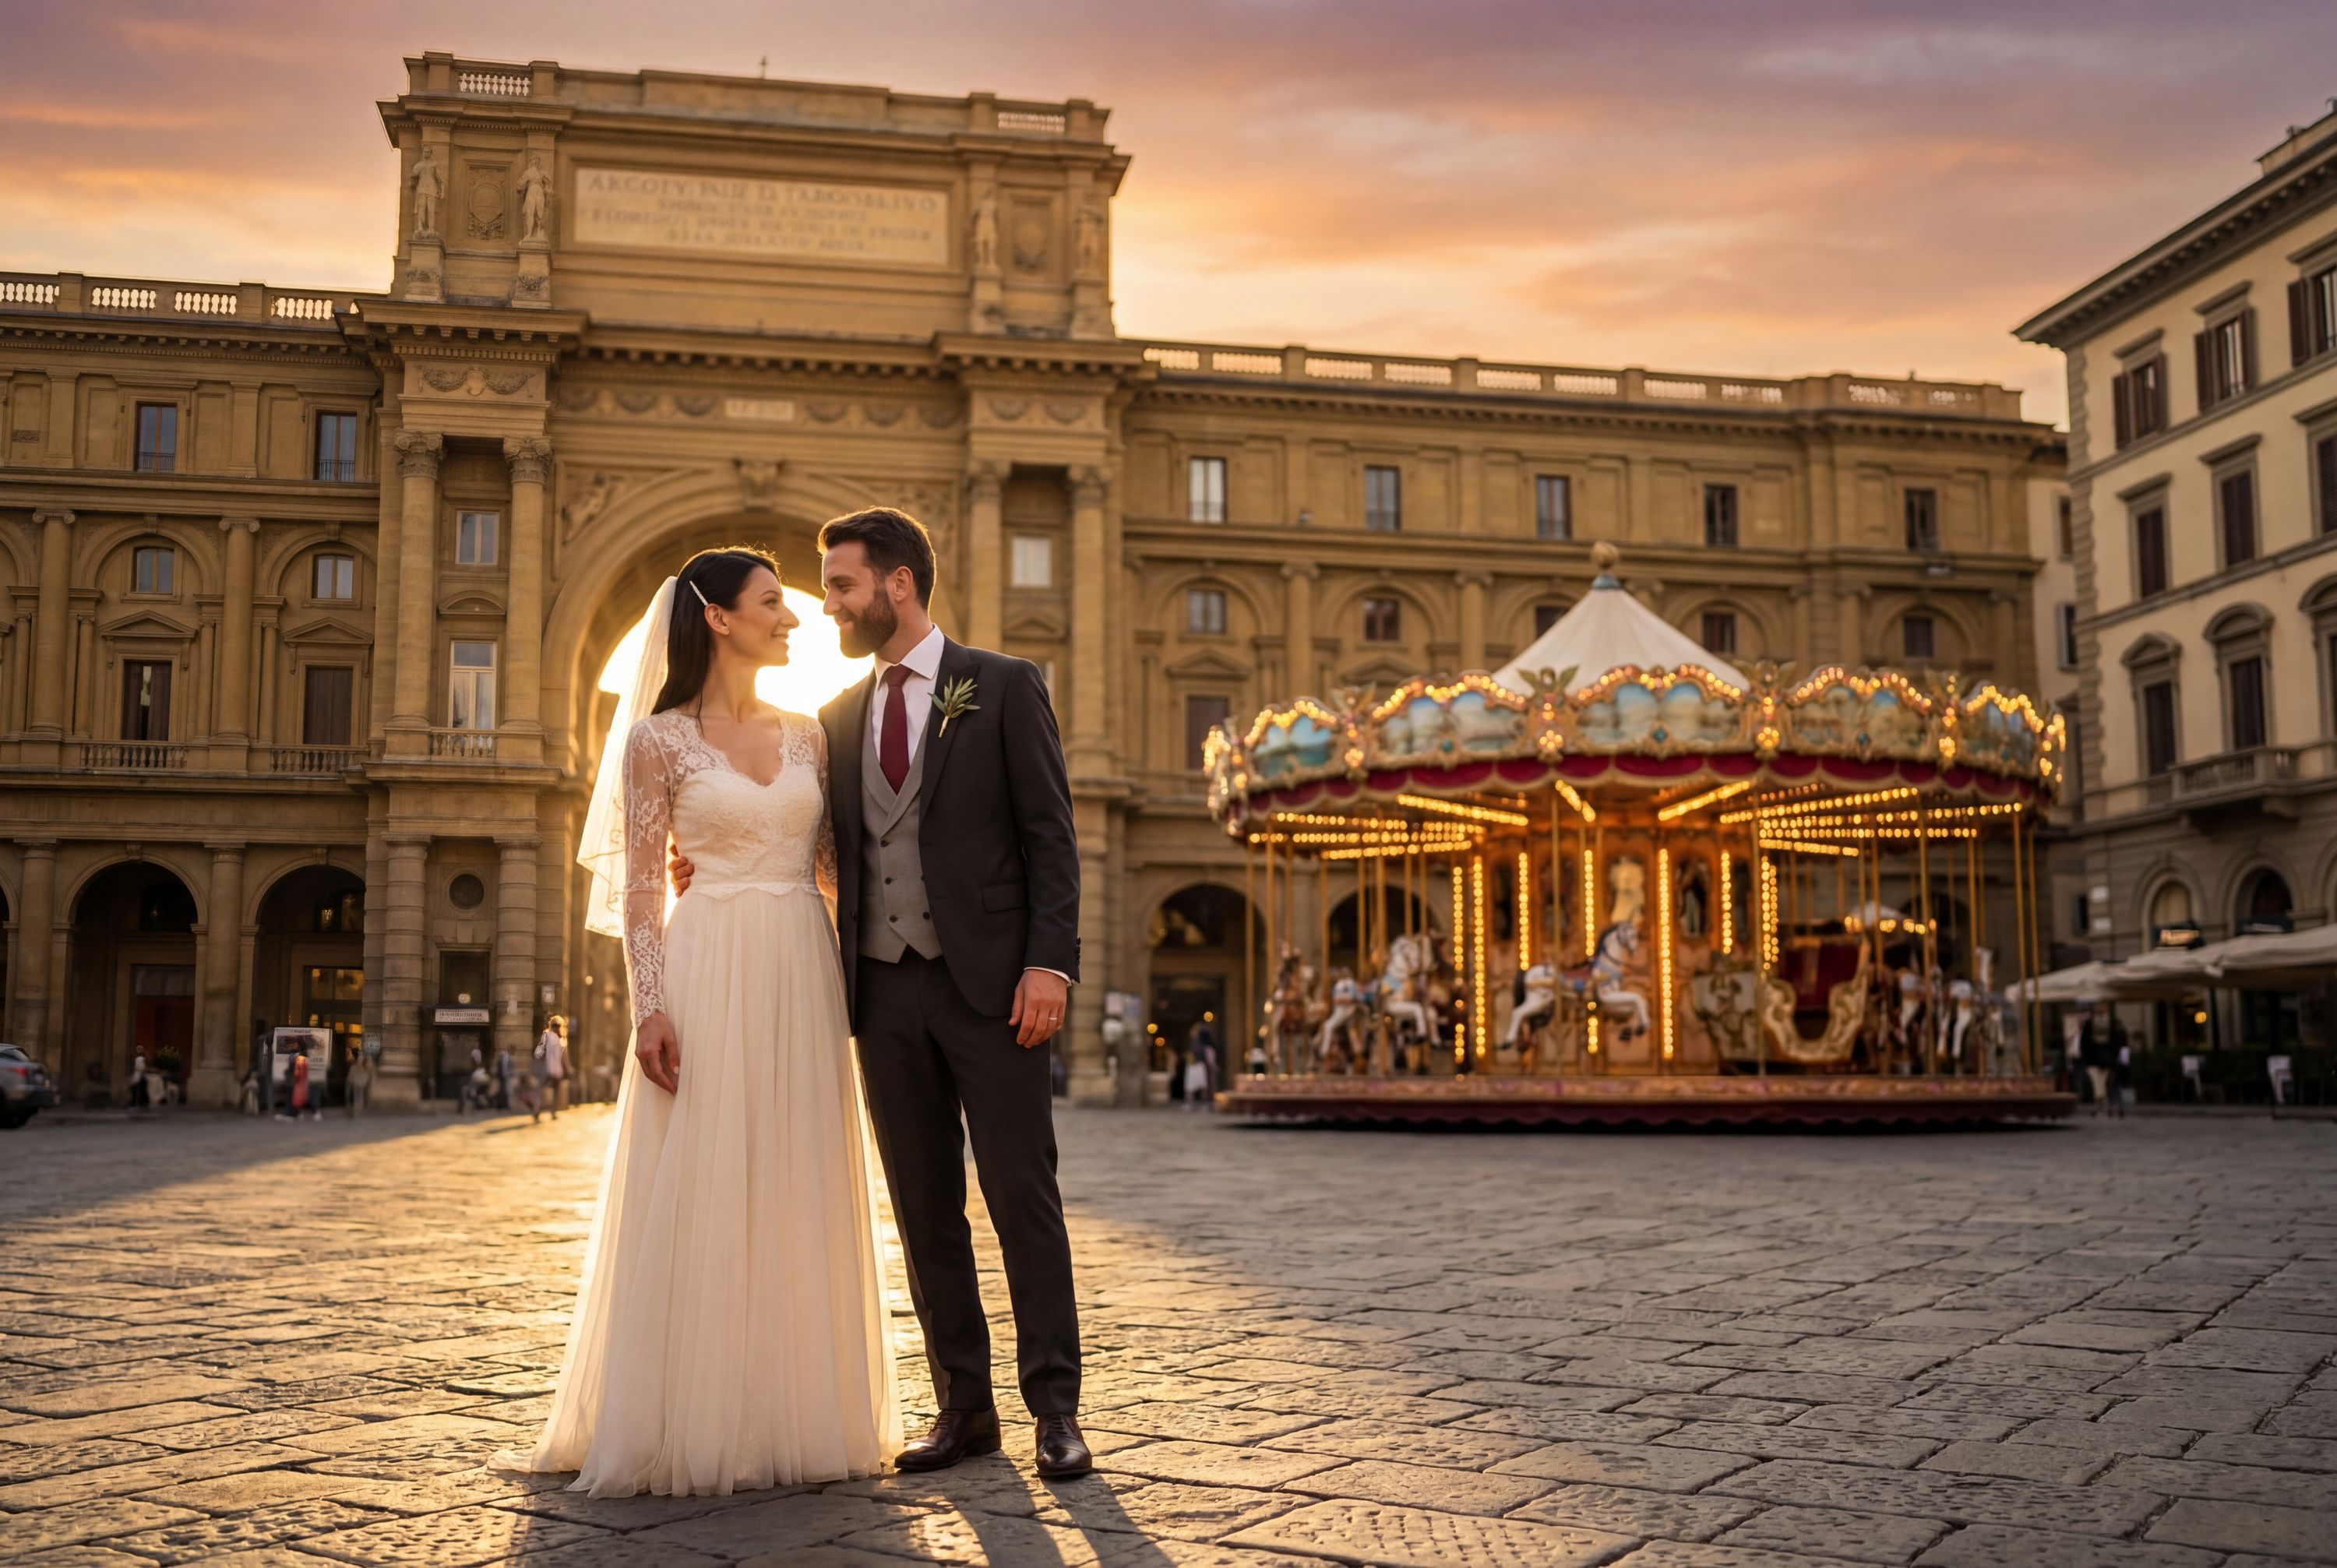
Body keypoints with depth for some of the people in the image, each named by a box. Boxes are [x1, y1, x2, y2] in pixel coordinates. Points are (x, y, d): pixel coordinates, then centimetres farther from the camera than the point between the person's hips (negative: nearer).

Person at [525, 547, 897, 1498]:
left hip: (803, 976, 5)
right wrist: (651, 1008, -13)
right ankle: (688, 1425, 7)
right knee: (698, 1196, -2)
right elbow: (641, 887, -4)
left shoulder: (806, 735, 13)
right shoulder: (659, 740, -1)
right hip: (709, 976, -5)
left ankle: (793, 1414, 16)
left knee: (797, 1197, 7)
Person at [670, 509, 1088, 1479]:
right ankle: (964, 1407, 18)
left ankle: (1055, 1408, 6)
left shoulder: (1004, 687, 0)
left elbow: (1050, 836, -4)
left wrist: (1049, 963, -14)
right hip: (886, 992, 5)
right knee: (925, 1208, 8)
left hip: (989, 984, -5)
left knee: (1022, 1196, -3)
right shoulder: (839, 717, 15)